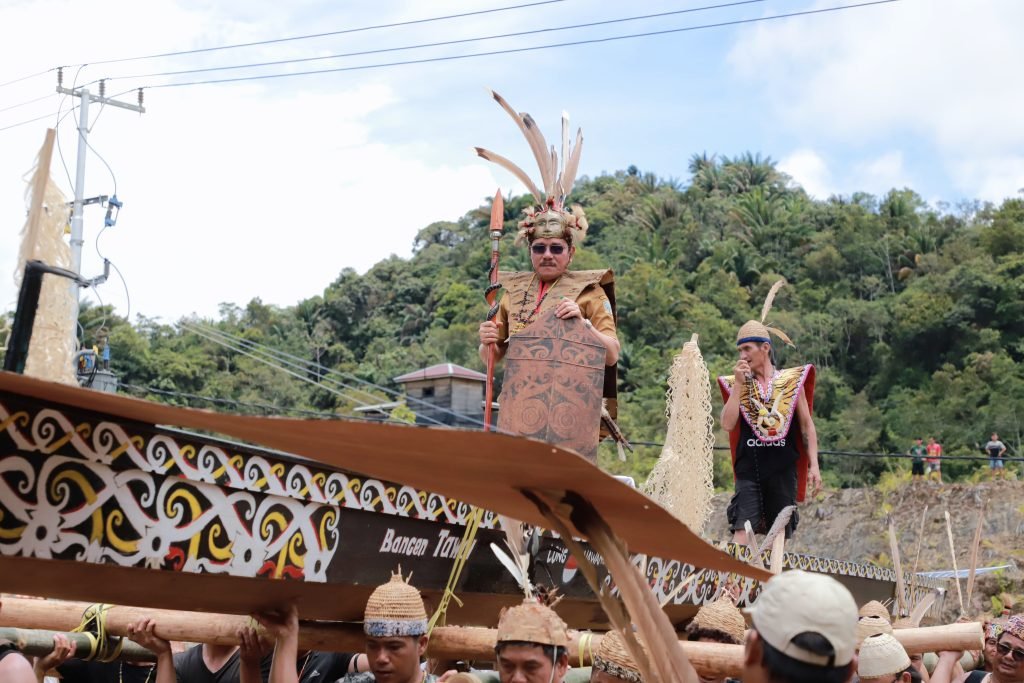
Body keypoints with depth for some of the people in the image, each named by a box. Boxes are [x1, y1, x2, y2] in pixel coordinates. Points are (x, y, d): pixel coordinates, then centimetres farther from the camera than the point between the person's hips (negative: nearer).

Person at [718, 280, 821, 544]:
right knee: (742, 532, -12)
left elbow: (807, 425, 6)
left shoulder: (792, 380, 4)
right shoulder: (736, 384, 6)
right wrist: (739, 384, -9)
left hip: (783, 469, 0)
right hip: (749, 469, 0)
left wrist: (813, 465, -1)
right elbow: (727, 424, -7)